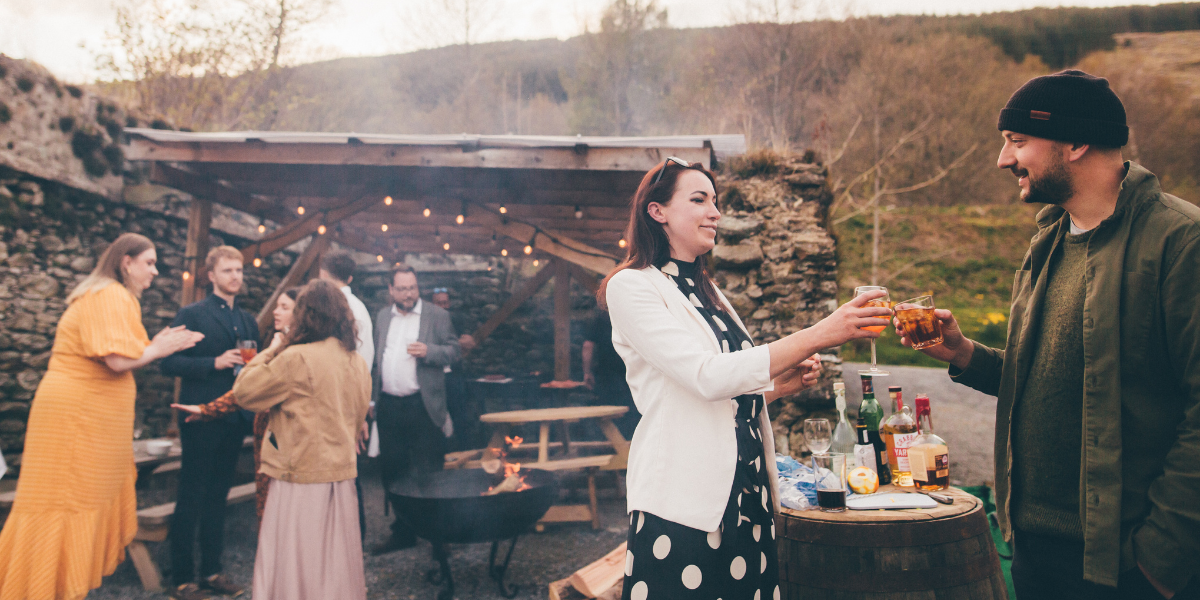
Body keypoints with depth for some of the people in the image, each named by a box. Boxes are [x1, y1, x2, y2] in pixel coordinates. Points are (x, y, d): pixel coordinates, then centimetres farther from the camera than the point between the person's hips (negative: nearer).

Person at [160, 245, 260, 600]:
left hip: (235, 421, 6)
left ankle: (211, 571, 22)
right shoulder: (191, 315, -3)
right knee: (191, 499, 1)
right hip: (202, 420, -6)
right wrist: (214, 363, -20)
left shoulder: (249, 321, 15)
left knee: (218, 497, 13)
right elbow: (170, 364, -10)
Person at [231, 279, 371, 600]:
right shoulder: (358, 363, 5)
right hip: (342, 473, 6)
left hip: (301, 474, -6)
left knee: (293, 563, 6)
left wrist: (270, 351, 2)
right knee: (336, 558, 15)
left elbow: (244, 392, -7)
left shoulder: (296, 359, -15)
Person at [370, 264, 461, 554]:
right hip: (388, 406, 5)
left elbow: (454, 351, -2)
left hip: (423, 406, -5)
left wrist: (428, 351, -20)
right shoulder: (382, 317, 13)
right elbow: (376, 359, 17)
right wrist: (373, 398, 11)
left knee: (429, 473, 0)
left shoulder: (437, 315, 0)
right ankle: (403, 532, 24)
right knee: (392, 472, 11)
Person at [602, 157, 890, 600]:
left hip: (746, 495, 7)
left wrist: (787, 381, 2)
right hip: (683, 506, -7)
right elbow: (707, 377, -19)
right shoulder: (631, 286, -7)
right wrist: (817, 336, -21)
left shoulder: (707, 293, 17)